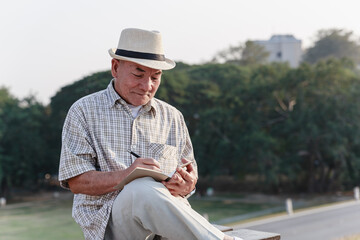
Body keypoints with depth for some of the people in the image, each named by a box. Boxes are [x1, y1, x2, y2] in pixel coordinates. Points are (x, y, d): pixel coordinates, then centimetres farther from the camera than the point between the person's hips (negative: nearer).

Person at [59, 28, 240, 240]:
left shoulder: (172, 117, 20)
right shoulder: (84, 112, 8)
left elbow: (189, 175, 21)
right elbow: (76, 181, 0)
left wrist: (187, 185, -6)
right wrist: (125, 176, -18)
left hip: (167, 212, 3)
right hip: (109, 220, -2)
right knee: (144, 190, -38)